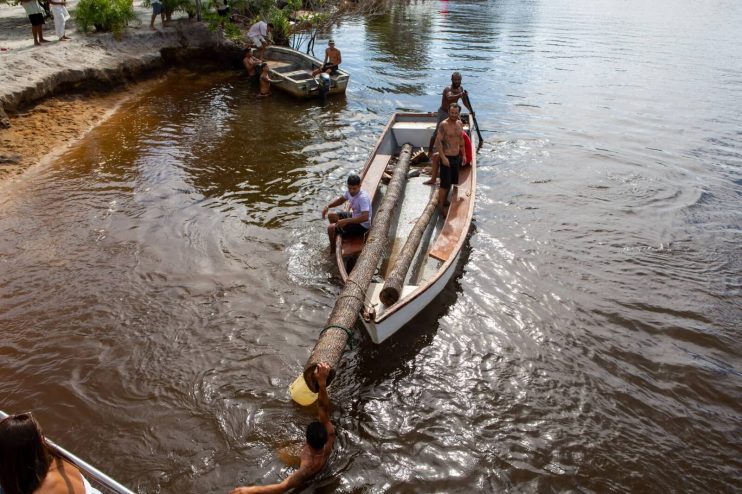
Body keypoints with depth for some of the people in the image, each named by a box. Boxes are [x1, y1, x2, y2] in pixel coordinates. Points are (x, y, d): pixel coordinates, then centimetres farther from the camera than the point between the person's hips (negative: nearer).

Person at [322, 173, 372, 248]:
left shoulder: (363, 198, -33)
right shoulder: (350, 192, -7)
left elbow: (365, 217, -42)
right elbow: (341, 200, 13)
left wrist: (346, 221, -42)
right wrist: (328, 206, -3)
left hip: (362, 225, -9)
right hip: (354, 216, 9)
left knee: (330, 228, -14)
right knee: (331, 216, 17)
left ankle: (332, 249, 12)